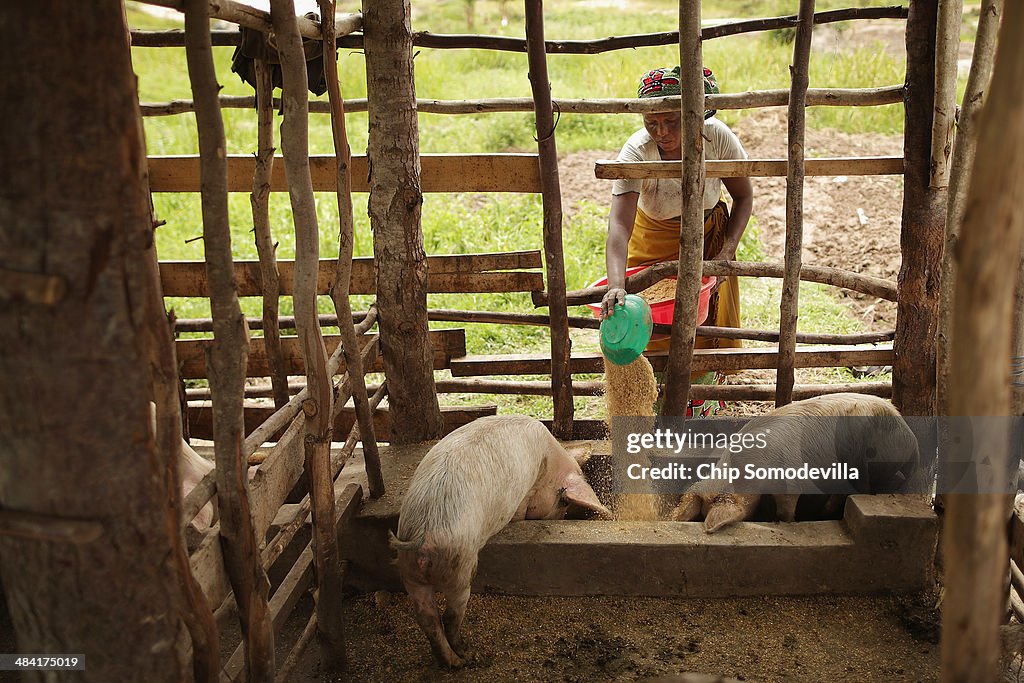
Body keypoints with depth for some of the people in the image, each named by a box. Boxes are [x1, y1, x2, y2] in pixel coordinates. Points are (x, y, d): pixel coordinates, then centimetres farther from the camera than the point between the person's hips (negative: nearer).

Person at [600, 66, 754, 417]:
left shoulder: (718, 137, -24)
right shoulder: (636, 151, -30)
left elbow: (744, 196, -7)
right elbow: (618, 226, -42)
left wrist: (728, 250, -19)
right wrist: (616, 286, -57)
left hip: (710, 233, 1)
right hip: (655, 239, -1)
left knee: (708, 322, 4)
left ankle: (701, 408, 24)